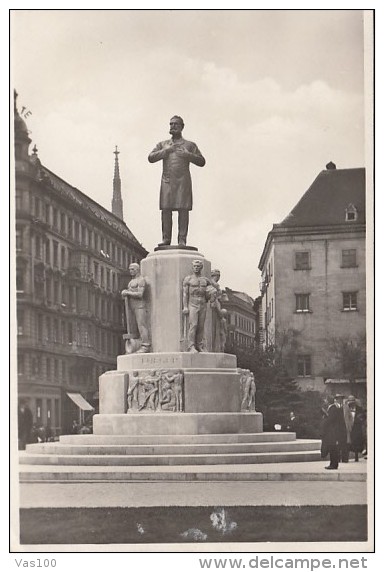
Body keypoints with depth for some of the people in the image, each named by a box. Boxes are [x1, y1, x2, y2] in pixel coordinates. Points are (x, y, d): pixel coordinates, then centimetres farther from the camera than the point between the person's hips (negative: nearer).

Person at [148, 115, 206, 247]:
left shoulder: (190, 145, 16)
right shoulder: (162, 144, 21)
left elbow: (201, 162, 9)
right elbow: (151, 158, 9)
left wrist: (187, 155, -6)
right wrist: (166, 151, -2)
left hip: (183, 180, -2)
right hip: (167, 180, 2)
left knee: (183, 209, -9)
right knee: (165, 209, -6)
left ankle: (182, 240, -11)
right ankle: (166, 239, -5)